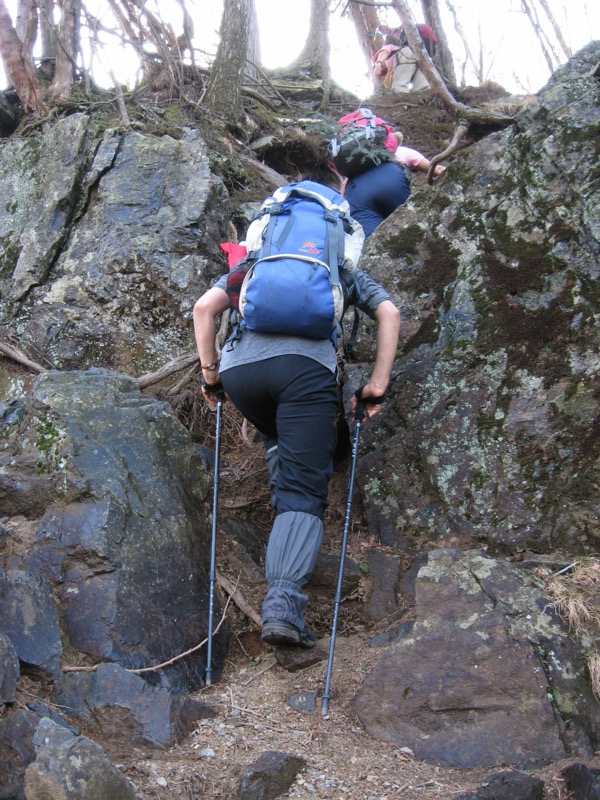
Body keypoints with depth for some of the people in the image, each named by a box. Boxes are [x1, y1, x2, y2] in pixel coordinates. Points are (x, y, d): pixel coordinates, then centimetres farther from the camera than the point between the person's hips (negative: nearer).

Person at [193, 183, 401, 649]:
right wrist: (377, 385, 13)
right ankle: (284, 604, -26)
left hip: (240, 370, 3)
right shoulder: (344, 270, 32)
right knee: (304, 493, -6)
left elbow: (204, 308, 19)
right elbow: (389, 313, 16)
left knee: (281, 446, 33)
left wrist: (210, 373, 22)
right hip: (305, 366, -3)